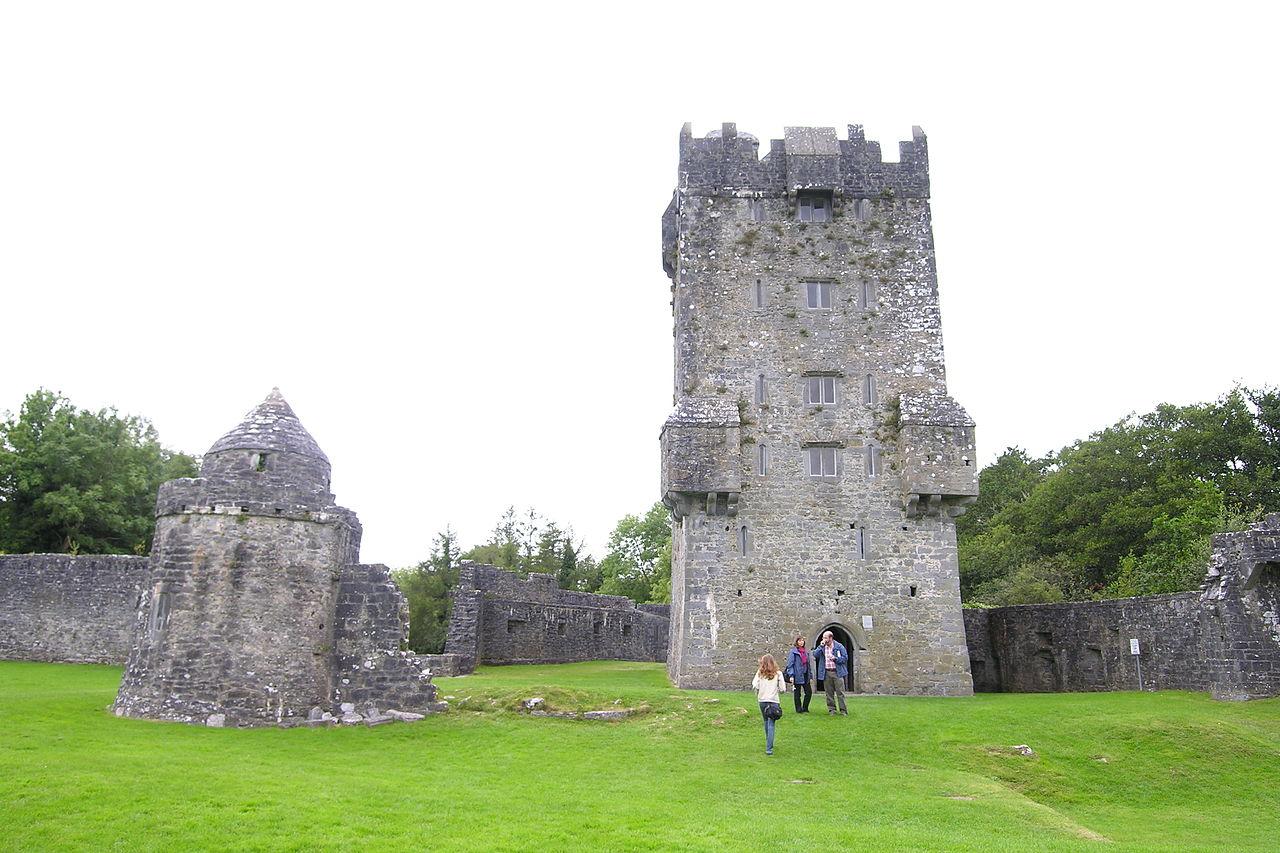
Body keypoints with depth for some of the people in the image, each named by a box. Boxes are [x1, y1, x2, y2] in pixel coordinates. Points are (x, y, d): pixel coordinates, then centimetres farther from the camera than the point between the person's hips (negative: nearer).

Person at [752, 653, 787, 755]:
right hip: (773, 701, -2)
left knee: (766, 722, 21)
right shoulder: (778, 674, -3)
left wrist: (758, 694, 8)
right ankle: (769, 748, -10)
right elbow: (783, 689, -4)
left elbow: (755, 685, -12)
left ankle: (768, 744, 36)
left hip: (762, 700, 2)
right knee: (771, 725, -3)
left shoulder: (760, 673, -2)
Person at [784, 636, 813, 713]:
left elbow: (808, 664, 16)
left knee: (809, 692, 3)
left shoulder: (806, 651, 12)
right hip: (797, 675, -6)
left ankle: (805, 708, 17)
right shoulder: (793, 651, -7)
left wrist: (810, 675, 12)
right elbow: (790, 664, -10)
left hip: (805, 675, 6)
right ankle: (799, 709, 13)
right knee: (797, 693, 3)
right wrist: (791, 675, -17)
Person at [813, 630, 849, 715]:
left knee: (840, 693, -4)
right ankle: (831, 709, 15)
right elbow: (815, 655, -2)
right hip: (826, 673, 3)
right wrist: (821, 646, -10)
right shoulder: (822, 647, 11)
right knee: (829, 693, 6)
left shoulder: (839, 646, 2)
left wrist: (835, 659, -13)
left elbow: (845, 657, 0)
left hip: (837, 672, -3)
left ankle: (843, 710, 1)